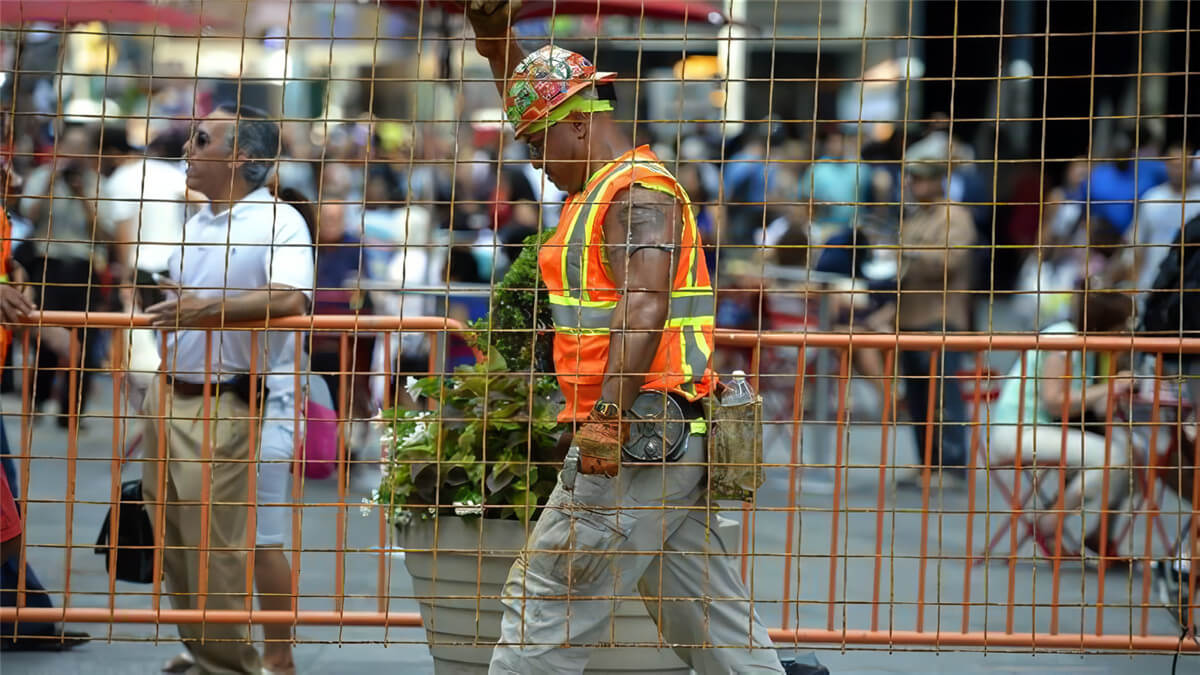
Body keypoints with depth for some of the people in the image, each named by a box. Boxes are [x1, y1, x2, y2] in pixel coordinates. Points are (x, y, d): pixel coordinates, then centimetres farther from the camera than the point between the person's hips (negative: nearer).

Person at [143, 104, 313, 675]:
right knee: (172, 539, 11)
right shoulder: (194, 225, 15)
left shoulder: (278, 221, -11)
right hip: (167, 398, 8)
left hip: (222, 407, -8)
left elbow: (291, 300, -29)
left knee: (214, 547, -10)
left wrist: (207, 307, -38)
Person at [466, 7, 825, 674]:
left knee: (545, 602, -7)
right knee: (710, 615, 7)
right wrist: (498, 42, 26)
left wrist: (610, 412, -34)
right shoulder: (603, 184, 20)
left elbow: (645, 302, -25)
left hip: (636, 435, -10)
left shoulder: (639, 191, -11)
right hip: (672, 441, 10)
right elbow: (537, 99, 37)